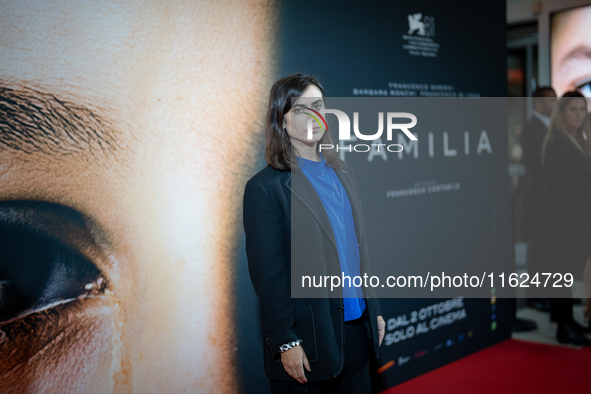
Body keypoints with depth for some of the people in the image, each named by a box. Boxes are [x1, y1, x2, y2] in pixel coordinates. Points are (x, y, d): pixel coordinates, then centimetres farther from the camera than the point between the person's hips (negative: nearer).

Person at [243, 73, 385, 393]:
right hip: (309, 340, -6)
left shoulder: (342, 173, 11)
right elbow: (267, 274, -13)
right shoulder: (266, 187, -11)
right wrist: (286, 342, -15)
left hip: (357, 329, 7)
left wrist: (374, 310, 13)